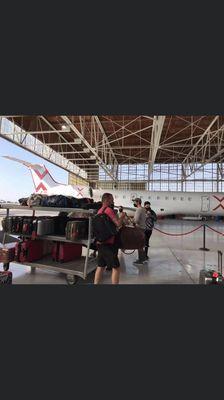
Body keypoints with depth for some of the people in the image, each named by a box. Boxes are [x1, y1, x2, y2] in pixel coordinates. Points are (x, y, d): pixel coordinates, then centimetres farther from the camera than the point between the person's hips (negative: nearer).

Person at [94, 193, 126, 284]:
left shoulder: (100, 210, 14)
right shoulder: (108, 210, -15)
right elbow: (118, 224, -22)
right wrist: (122, 216, -4)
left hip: (101, 242, 9)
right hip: (108, 244, -9)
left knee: (100, 266, 17)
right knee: (116, 268, 0)